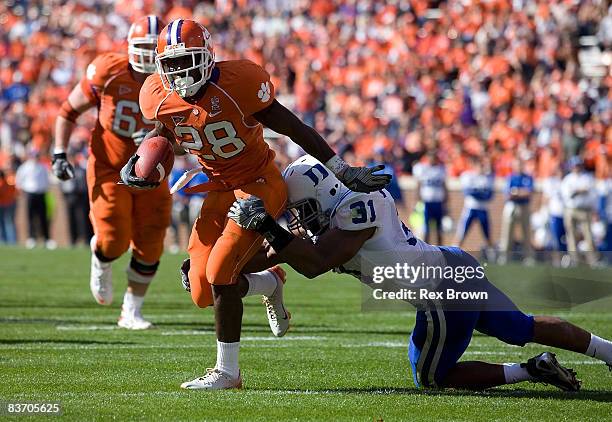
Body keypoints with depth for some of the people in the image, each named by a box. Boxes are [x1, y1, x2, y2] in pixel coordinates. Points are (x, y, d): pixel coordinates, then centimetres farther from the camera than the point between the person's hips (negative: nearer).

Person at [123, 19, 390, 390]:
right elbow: (164, 132, 15)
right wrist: (136, 167, -6)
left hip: (259, 185, -6)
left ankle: (227, 371, -4)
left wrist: (343, 172, -13)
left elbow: (295, 129, -16)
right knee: (202, 292, -1)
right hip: (220, 190, 6)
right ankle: (272, 282, 30)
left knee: (221, 273, -19)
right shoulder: (161, 98, -8)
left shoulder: (237, 83, -24)